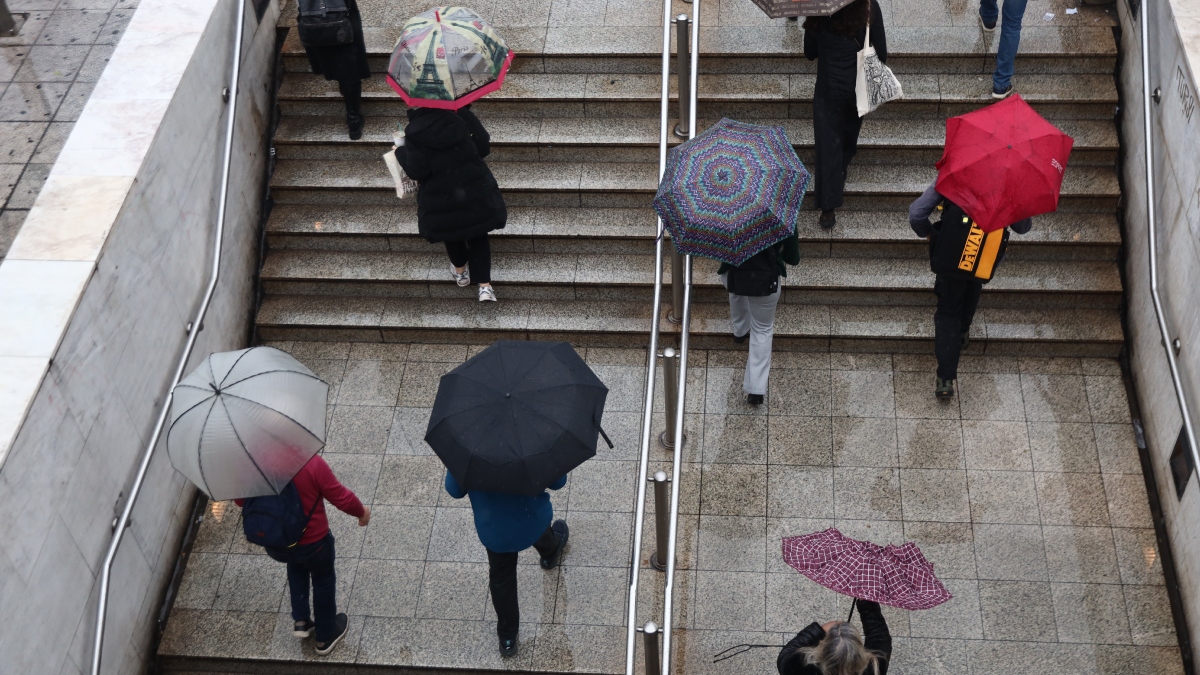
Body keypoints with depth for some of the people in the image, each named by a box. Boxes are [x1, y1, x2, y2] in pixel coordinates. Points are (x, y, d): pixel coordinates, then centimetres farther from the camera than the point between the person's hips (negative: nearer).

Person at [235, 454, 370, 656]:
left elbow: (240, 499, 2)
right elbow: (342, 498, -18)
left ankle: (300, 621, 33)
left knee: (297, 563, 37)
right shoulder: (311, 463, -28)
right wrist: (361, 512, 4)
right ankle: (325, 637, 43)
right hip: (311, 542, -3)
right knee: (323, 580, 26)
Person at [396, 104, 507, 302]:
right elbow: (484, 148, -4)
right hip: (477, 192, 2)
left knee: (452, 234, 27)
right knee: (478, 235, 18)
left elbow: (416, 171, -16)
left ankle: (461, 271, 50)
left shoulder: (415, 132, -15)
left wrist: (401, 153, 2)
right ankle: (485, 286, 10)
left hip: (443, 199, -2)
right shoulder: (462, 115, -8)